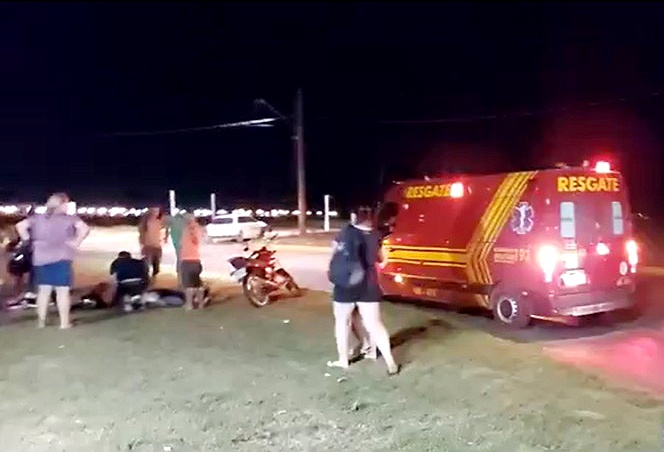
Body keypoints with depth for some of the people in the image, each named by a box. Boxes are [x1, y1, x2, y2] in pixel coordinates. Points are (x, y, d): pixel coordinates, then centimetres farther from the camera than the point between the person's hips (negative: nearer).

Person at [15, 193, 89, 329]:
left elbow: (20, 225, 1)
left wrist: (28, 240, 6)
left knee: (43, 290, 13)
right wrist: (76, 243, -10)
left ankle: (41, 321, 18)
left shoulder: (38, 217, 9)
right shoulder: (70, 218, -4)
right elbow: (85, 228, -19)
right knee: (62, 291, 0)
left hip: (41, 258, 5)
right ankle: (64, 322, 1)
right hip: (61, 258, -5)